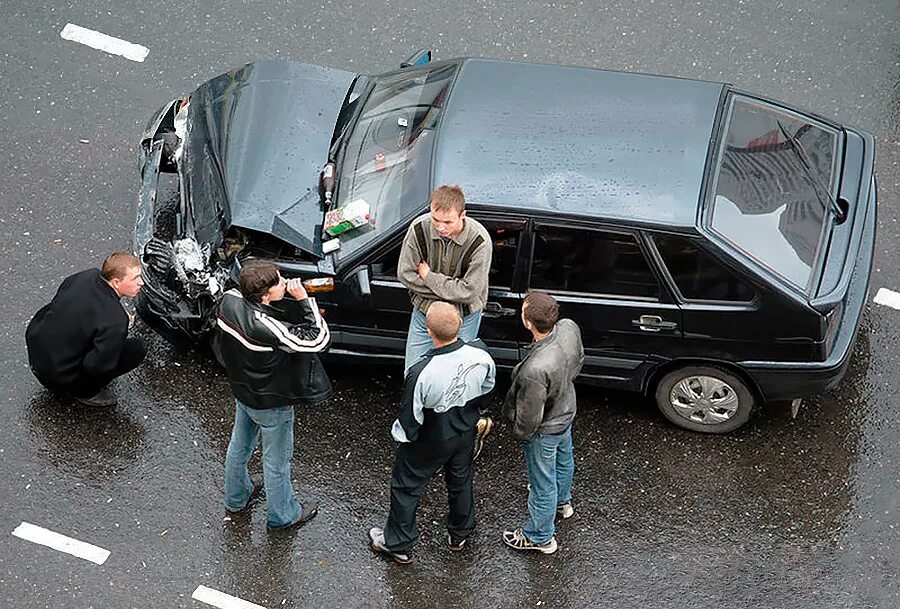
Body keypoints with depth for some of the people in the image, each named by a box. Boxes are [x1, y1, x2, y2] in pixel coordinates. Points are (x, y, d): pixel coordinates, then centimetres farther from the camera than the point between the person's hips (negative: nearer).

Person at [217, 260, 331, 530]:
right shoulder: (269, 328, -41)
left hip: (242, 390, 7)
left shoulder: (230, 300, -21)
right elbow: (319, 339, -33)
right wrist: (303, 300, -32)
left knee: (239, 445, 30)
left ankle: (236, 496, 54)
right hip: (271, 403, -7)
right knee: (276, 460, 18)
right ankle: (282, 514, 40)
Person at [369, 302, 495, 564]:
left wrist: (401, 434, -2)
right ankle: (460, 535, 51)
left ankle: (396, 544, 38)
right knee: (461, 481, 29)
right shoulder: (479, 353, -25)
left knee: (406, 487, 20)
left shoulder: (421, 373, -39)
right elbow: (487, 388, -3)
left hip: (429, 441, -4)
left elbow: (410, 418, -24)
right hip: (465, 433, 4)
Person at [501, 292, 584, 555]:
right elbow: (578, 361, -2)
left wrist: (520, 433, -7)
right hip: (567, 410, 7)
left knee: (543, 482, 19)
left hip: (545, 430, -7)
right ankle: (562, 501, 66)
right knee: (563, 459, 35)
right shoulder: (569, 328, -26)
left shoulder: (535, 370, -46)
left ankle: (540, 537, 44)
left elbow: (530, 417, -29)